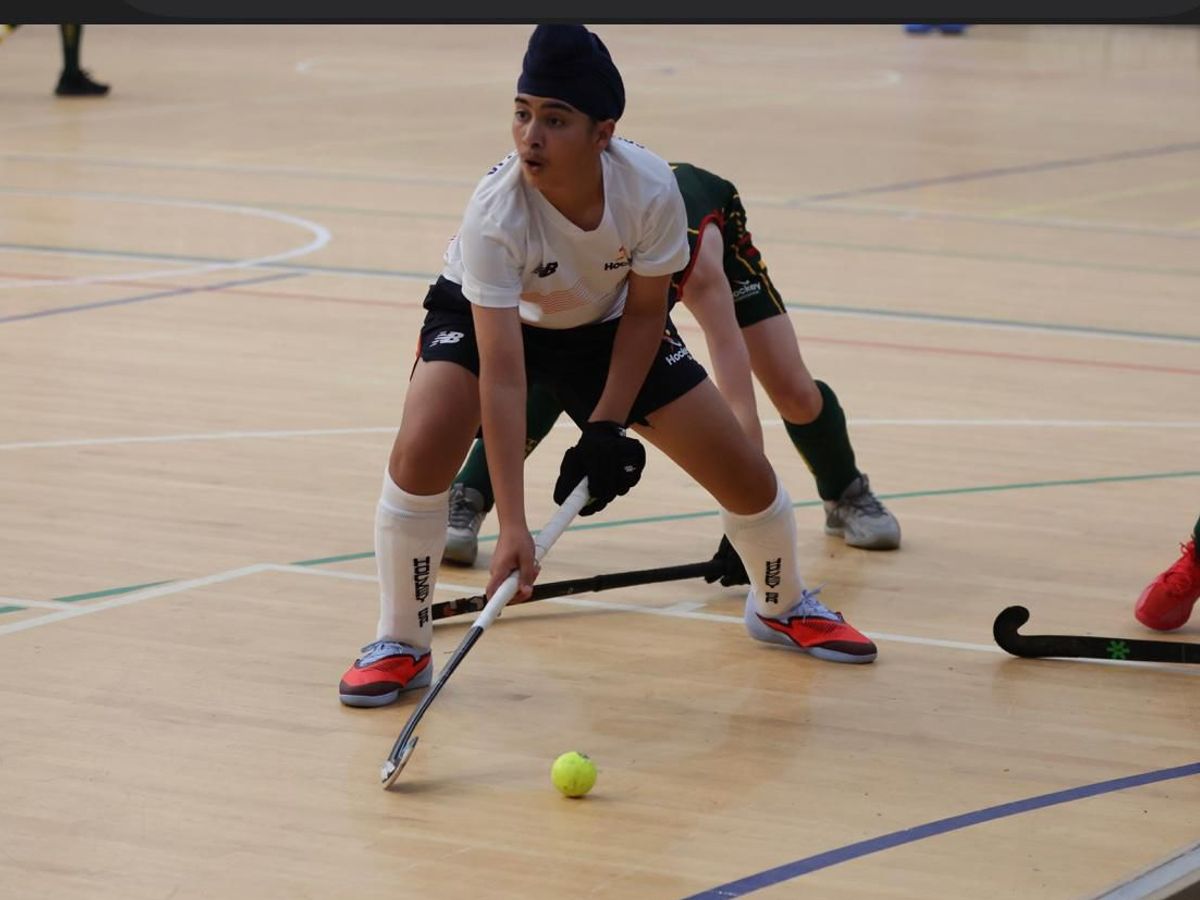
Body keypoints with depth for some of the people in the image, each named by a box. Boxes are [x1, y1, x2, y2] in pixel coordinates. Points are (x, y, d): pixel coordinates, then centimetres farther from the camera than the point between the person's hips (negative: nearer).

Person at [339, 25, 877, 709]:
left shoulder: (651, 190, -32)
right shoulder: (495, 214, -38)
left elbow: (645, 311, -13)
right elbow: (502, 376, -40)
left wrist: (608, 427, -19)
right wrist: (512, 526, -45)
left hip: (608, 321, 2)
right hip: (486, 316, -2)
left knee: (746, 476, -2)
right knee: (421, 452, -29)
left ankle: (784, 605, 32)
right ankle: (401, 647, -8)